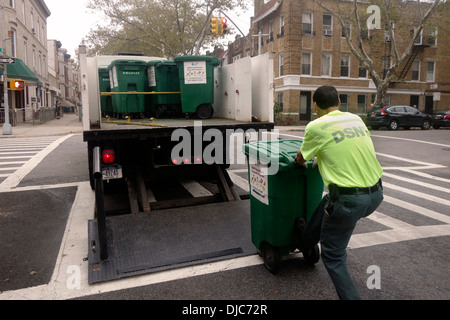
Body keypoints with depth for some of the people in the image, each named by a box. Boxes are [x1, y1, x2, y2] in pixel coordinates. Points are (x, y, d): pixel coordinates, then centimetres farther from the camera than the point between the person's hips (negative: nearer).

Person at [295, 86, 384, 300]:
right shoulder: (356, 119, 9)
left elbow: (301, 159, 7)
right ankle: (306, 239, 52)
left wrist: (300, 161, 30)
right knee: (328, 201, 34)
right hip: (376, 194, 8)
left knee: (333, 255, 11)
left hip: (349, 200, -7)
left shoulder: (316, 127, -8)